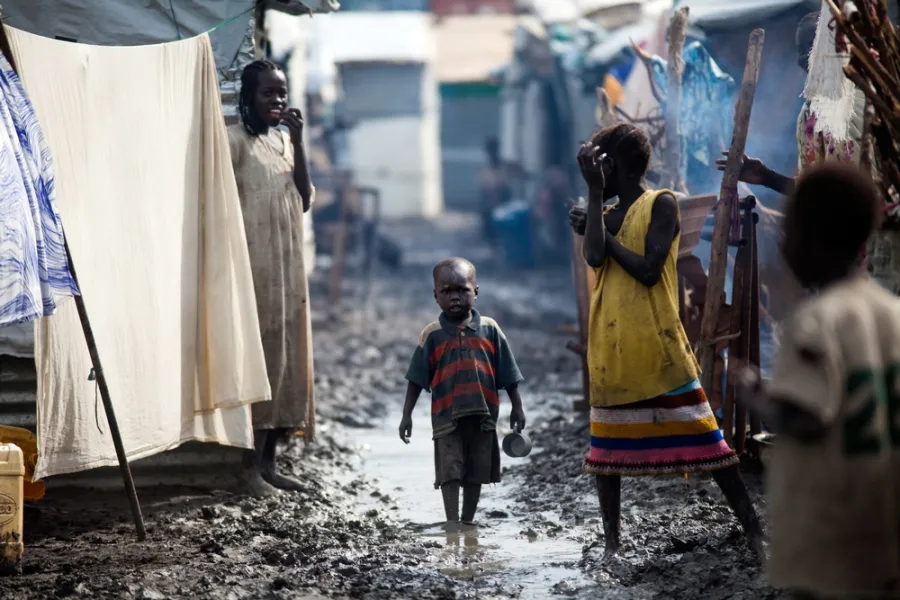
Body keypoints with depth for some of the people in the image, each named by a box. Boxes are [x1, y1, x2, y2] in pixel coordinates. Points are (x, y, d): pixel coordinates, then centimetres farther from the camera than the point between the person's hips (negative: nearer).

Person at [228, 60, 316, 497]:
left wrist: (298, 142, -1)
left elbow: (305, 199, 8)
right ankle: (251, 466, -7)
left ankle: (268, 461, 14)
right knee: (261, 354, -10)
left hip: (287, 263, 8)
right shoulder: (234, 140, -6)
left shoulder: (283, 140, 15)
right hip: (254, 262, -7)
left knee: (286, 354, 7)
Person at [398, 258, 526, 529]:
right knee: (450, 471, -7)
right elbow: (416, 379, 3)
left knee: (476, 472, 12)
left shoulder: (489, 329, 2)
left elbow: (508, 374, 7)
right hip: (446, 416, -2)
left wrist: (517, 407, 7)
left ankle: (469, 521, 27)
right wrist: (407, 414, 0)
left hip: (482, 415, 2)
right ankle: (452, 523, -6)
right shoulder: (432, 335, 0)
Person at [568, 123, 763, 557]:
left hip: (658, 346, -6)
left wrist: (600, 232, -6)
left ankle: (754, 532, -1)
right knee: (606, 444, 9)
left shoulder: (660, 204, -4)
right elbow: (594, 258, -10)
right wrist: (595, 192, -7)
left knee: (702, 439, -5)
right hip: (610, 350, 6)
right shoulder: (605, 214, 12)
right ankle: (611, 542, 17)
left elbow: (648, 270, -16)